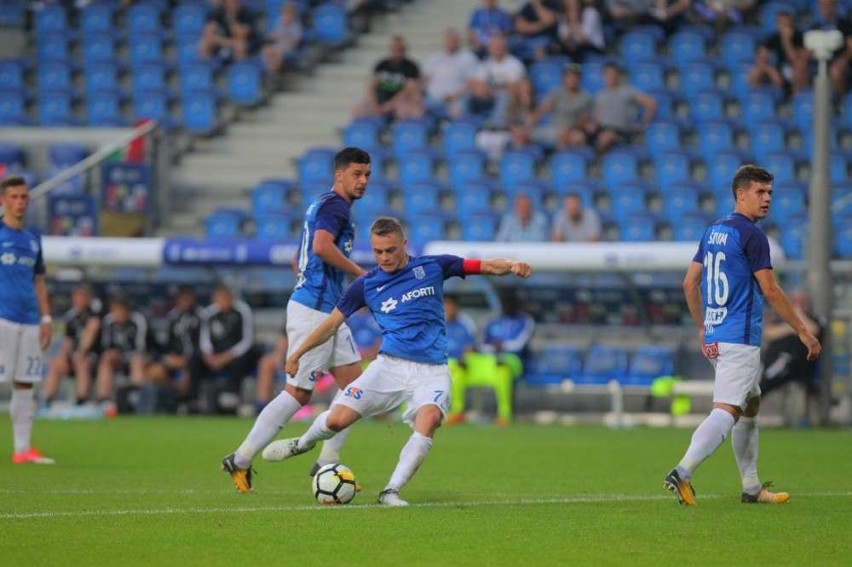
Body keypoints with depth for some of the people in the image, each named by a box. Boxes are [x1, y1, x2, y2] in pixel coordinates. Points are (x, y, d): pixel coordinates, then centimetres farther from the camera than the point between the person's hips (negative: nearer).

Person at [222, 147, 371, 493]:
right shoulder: (334, 205, -12)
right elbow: (322, 245, -31)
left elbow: (300, 260, 26)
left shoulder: (323, 205, 19)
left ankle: (327, 463, 9)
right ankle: (241, 461, -1)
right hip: (314, 311, -10)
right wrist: (360, 273, -20)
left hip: (328, 312, 10)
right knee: (298, 393, -7)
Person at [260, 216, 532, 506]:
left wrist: (511, 265, -18)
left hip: (431, 370, -1)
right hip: (390, 364, 1)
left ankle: (391, 492, -23)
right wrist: (297, 353, 11)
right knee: (337, 419, -11)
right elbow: (333, 322, 13)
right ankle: (303, 443, 26)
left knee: (429, 418, -31)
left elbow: (486, 266, 2)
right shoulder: (365, 285, 5)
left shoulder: (432, 267, 4)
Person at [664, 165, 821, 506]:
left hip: (715, 336, 9)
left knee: (750, 405, 20)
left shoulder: (713, 232, 13)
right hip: (740, 340, -9)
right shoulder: (751, 235, -12)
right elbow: (770, 291, -13)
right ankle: (682, 472, -27)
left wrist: (703, 328, 21)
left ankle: (751, 487, 21)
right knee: (727, 411, -14)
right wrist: (803, 331, -7)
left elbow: (690, 283, 15)